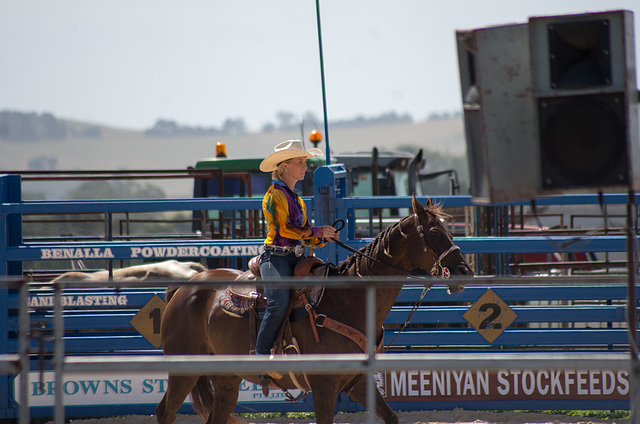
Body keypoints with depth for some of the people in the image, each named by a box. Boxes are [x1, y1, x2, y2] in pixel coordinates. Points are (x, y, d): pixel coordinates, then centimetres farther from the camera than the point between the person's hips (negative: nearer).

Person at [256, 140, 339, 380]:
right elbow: (283, 228, -15)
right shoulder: (275, 195, -3)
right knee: (279, 303, -28)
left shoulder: (297, 200, 24)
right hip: (276, 257, -9)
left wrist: (324, 238, 3)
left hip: (297, 259, 9)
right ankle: (261, 355, -24)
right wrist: (316, 232, -15)